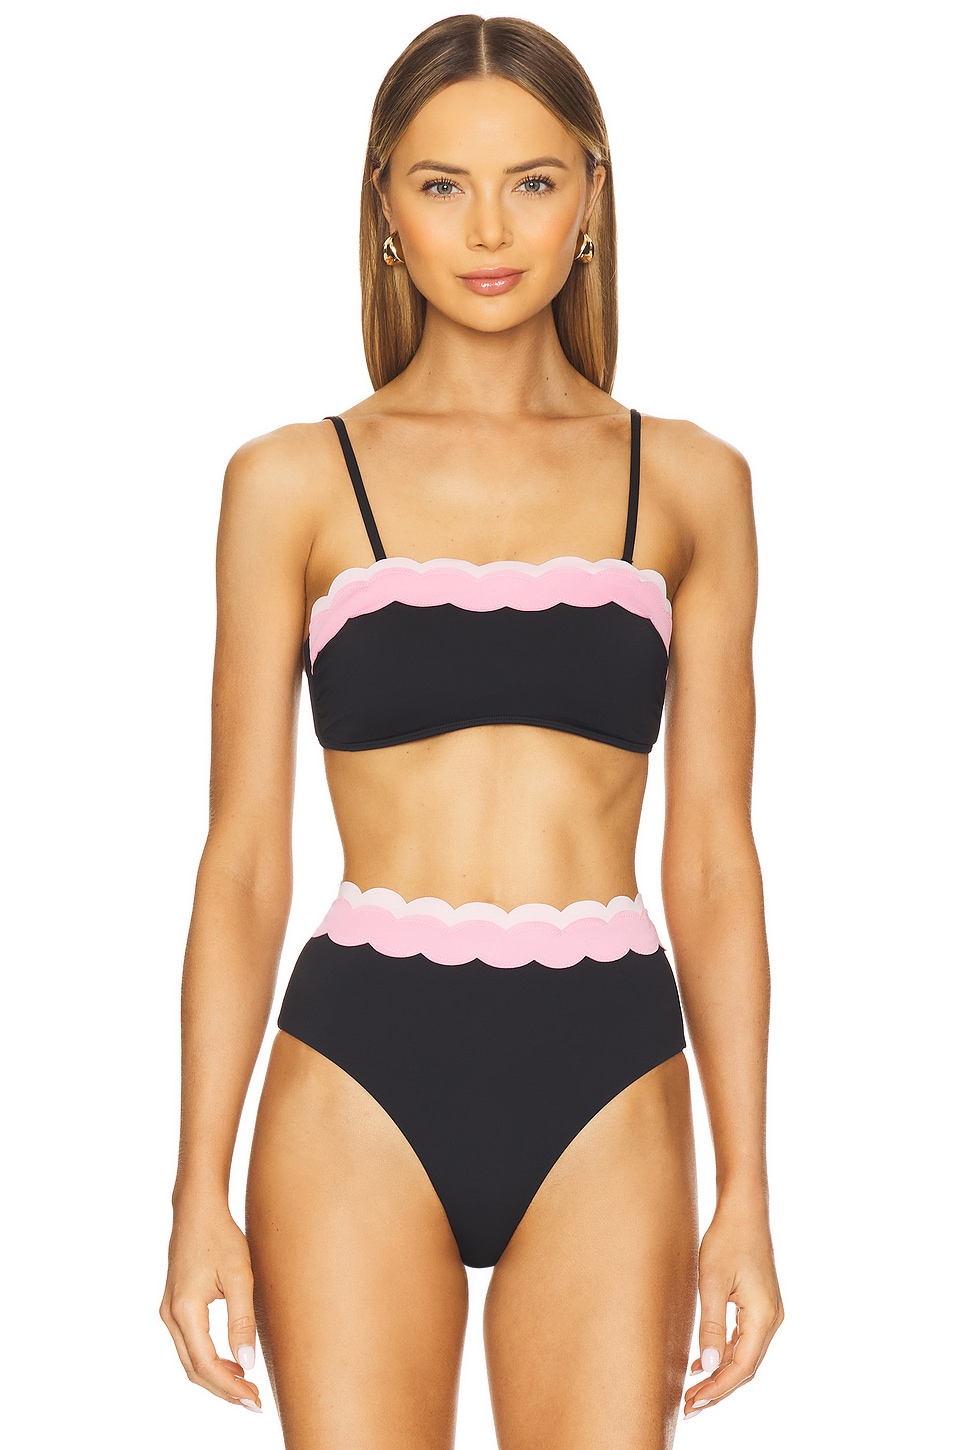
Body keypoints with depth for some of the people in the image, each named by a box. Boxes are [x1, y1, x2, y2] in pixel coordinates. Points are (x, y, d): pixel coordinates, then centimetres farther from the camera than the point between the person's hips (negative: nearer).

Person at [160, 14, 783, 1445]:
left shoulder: (689, 483, 7)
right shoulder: (293, 483, 3)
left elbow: (712, 857, 7)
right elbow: (244, 857, 3)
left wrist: (746, 1192, 4)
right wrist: (200, 1191, -1)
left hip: (606, 1073, 1)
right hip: (364, 1066, -1)